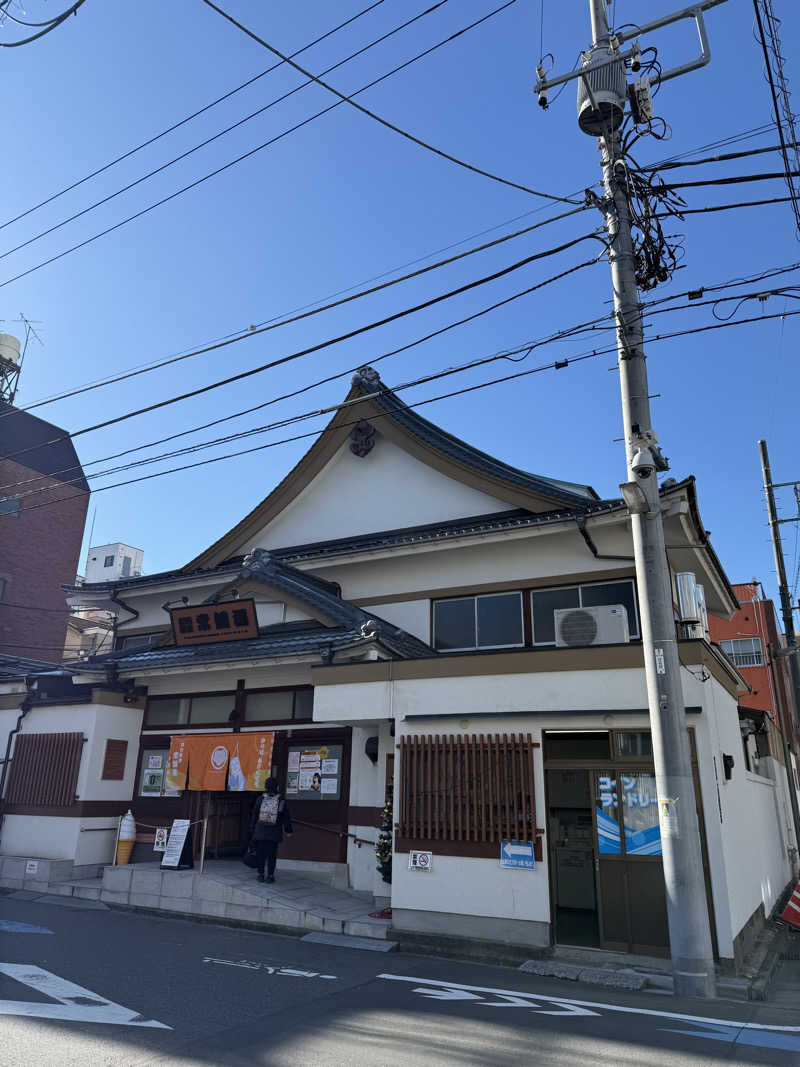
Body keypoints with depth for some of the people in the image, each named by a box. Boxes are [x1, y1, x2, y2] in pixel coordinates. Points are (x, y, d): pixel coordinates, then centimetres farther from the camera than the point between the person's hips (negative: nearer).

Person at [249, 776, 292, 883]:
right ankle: (270, 875, 6)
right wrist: (288, 830, 9)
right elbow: (287, 817, 1)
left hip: (260, 832, 1)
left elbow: (254, 816, 6)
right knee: (272, 854, 6)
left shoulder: (260, 799, 0)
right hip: (274, 834, -1)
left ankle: (261, 874, 13)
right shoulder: (281, 800, -3)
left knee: (261, 854, 10)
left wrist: (252, 830, 14)